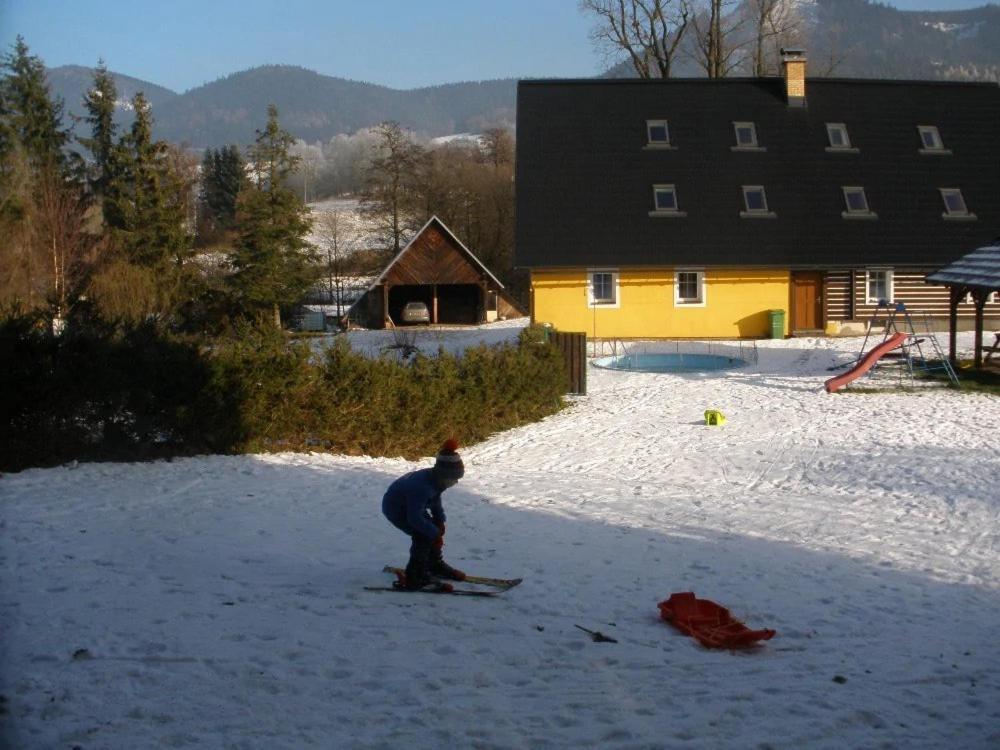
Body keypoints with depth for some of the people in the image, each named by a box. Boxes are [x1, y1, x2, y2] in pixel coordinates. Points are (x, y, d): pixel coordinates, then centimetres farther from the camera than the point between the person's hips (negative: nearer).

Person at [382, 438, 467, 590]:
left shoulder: (436, 480, -11)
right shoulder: (422, 487, -39)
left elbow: (436, 501, 9)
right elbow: (415, 517, -36)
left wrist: (440, 520, -2)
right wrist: (435, 534, -29)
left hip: (409, 504, 9)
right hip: (395, 508, -9)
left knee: (435, 530, 9)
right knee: (423, 536, -18)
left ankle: (435, 565, 29)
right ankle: (415, 576, -10)